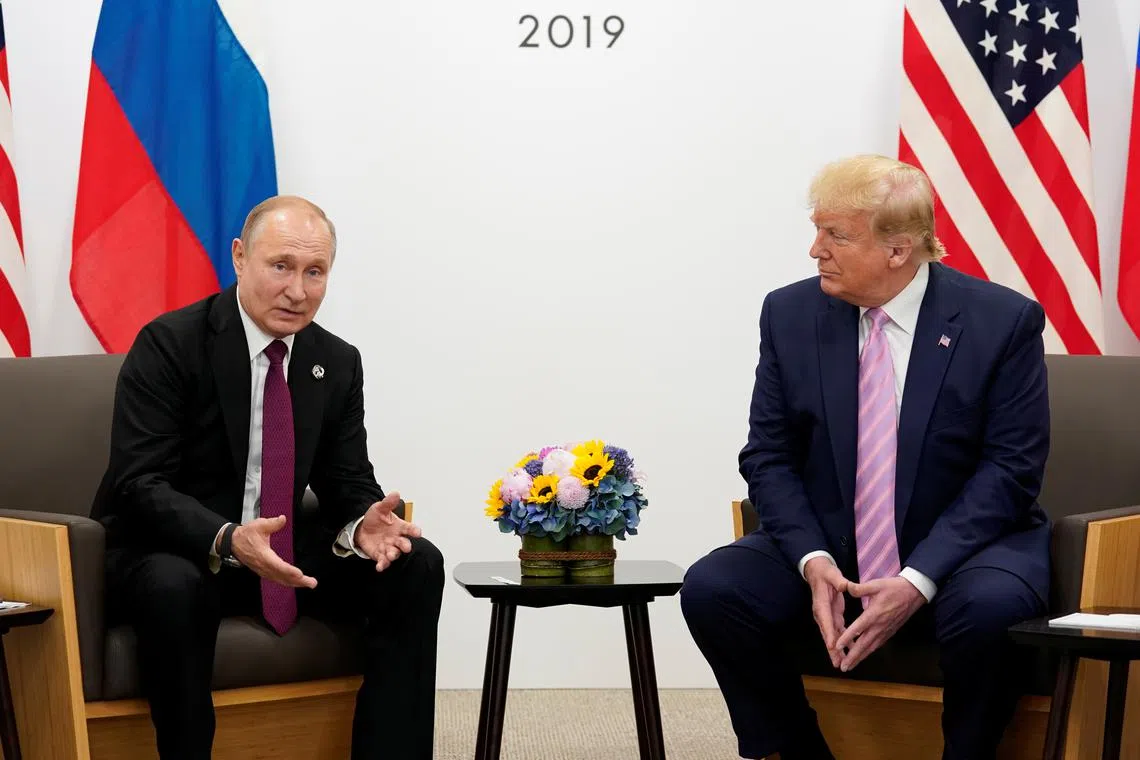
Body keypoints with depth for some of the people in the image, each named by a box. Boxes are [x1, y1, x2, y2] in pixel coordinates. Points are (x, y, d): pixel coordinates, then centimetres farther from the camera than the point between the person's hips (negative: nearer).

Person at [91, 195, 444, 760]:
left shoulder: (338, 363, 4)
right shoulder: (169, 344, -14)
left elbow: (349, 483, 5)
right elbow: (139, 485, -20)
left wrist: (362, 527, -21)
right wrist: (227, 540, -38)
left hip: (283, 555, 6)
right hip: (169, 555, -5)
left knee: (417, 565, -13)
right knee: (172, 587, -39)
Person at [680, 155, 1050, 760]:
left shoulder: (1003, 321, -8)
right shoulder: (790, 314, 0)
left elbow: (1011, 469, -10)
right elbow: (768, 457, 2)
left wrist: (918, 580, -21)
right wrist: (814, 562, -16)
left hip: (960, 550, -3)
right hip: (827, 552, 3)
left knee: (989, 608, -36)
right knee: (710, 589, -22)